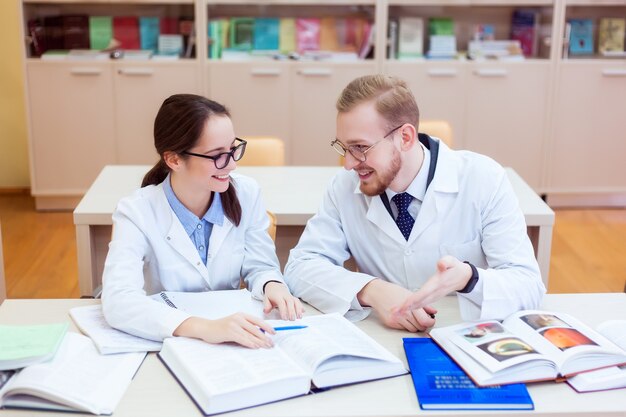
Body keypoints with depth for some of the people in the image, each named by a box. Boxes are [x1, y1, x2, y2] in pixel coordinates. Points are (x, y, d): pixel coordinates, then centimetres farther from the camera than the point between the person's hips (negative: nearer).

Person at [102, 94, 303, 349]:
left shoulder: (246, 194, -5)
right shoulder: (137, 212, -16)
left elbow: (259, 267, 3)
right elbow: (117, 300, -29)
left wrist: (272, 286, -21)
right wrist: (204, 328, -42)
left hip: (232, 346, 3)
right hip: (165, 343, -3)